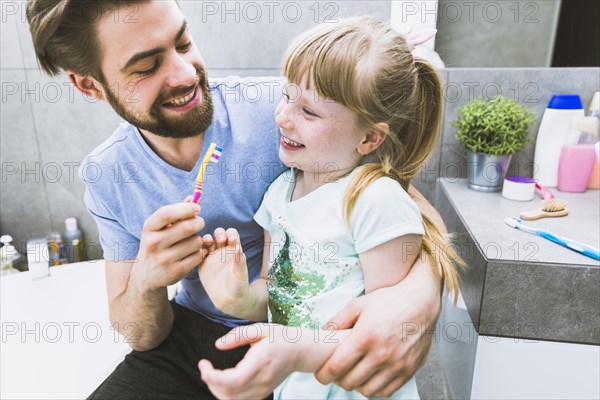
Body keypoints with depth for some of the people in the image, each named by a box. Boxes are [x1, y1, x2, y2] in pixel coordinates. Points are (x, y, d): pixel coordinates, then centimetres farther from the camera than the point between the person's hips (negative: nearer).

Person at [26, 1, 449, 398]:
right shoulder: (106, 176, -8)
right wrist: (146, 280, -27)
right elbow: (140, 337, -4)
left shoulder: (280, 110, -21)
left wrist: (422, 294, -40)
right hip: (192, 335, 2)